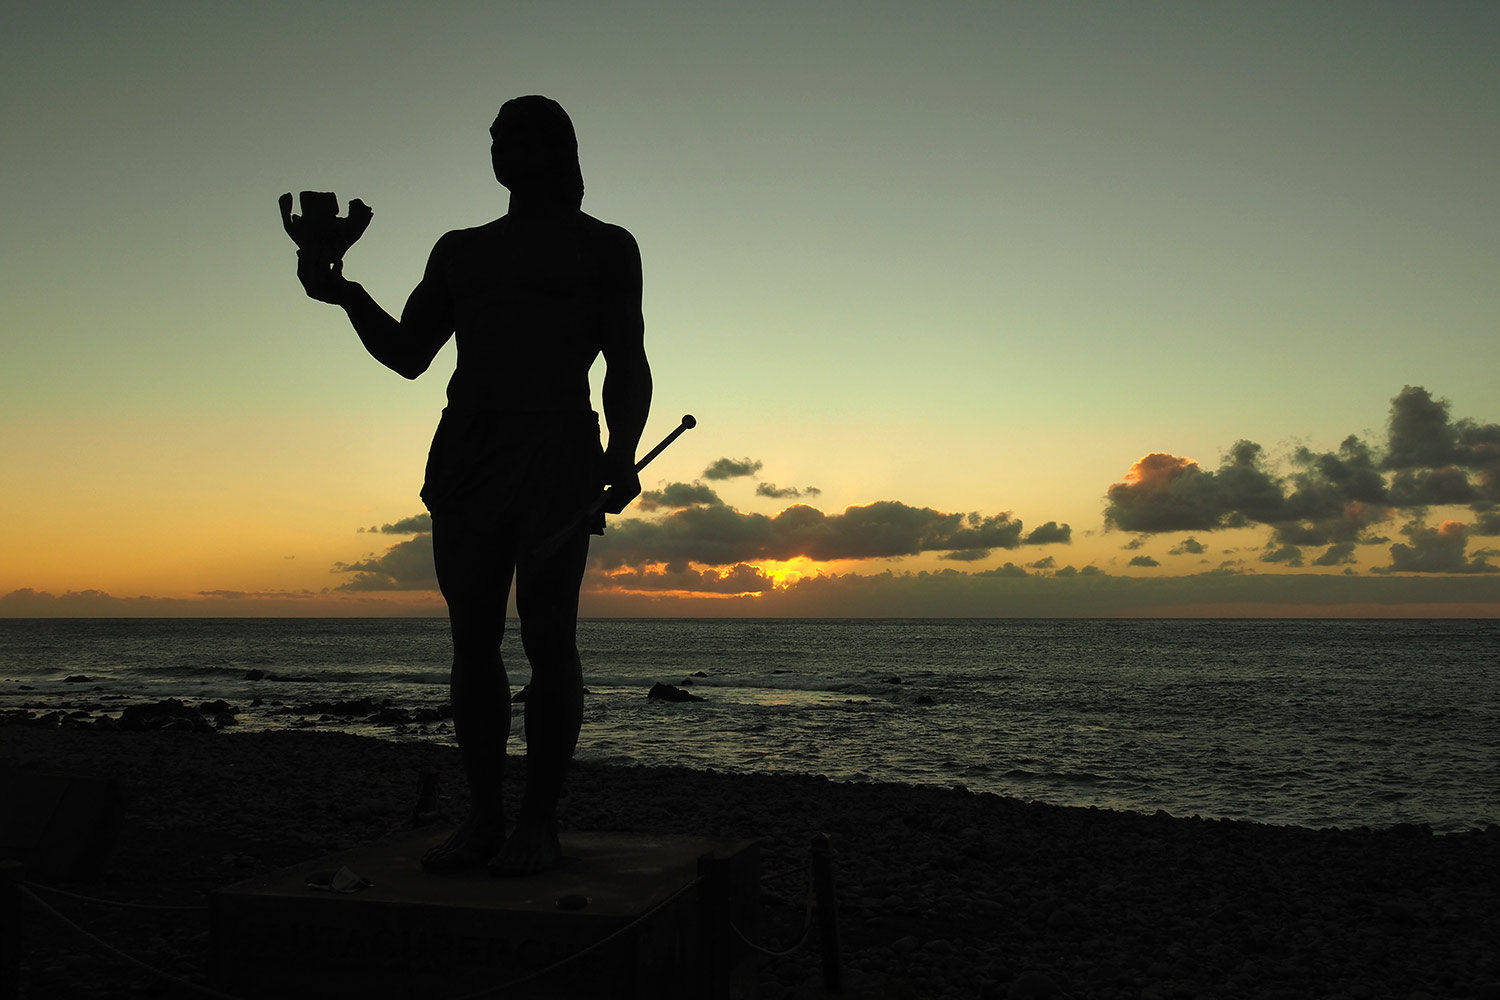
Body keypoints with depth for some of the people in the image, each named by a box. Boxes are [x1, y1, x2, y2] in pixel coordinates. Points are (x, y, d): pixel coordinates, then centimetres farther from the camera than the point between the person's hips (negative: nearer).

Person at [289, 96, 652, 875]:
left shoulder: (604, 247, 11)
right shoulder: (460, 250, 23)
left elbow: (627, 365, 4)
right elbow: (407, 354, 18)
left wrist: (621, 455, -13)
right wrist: (344, 293, 1)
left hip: (556, 460, -4)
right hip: (465, 459, 5)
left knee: (546, 637, -8)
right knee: (472, 642, 2)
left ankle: (539, 822, 0)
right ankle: (485, 817, 10)